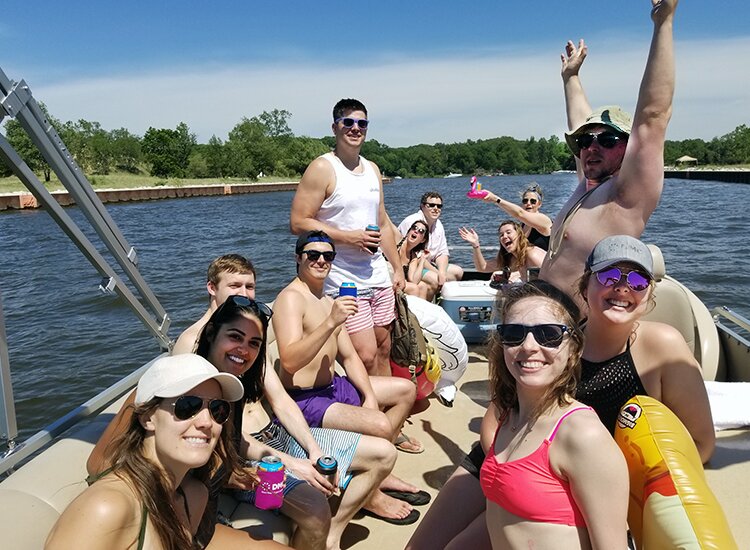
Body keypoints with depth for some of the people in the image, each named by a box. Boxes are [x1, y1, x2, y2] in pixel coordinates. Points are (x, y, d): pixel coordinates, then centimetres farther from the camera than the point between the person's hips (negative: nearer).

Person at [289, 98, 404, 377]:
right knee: (366, 356, -11)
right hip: (344, 280, -7)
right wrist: (349, 237, -18)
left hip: (379, 278, 7)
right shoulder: (322, 168, -8)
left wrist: (398, 268, 16)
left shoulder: (372, 169, 15)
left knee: (384, 349, 13)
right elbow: (298, 222, -14)